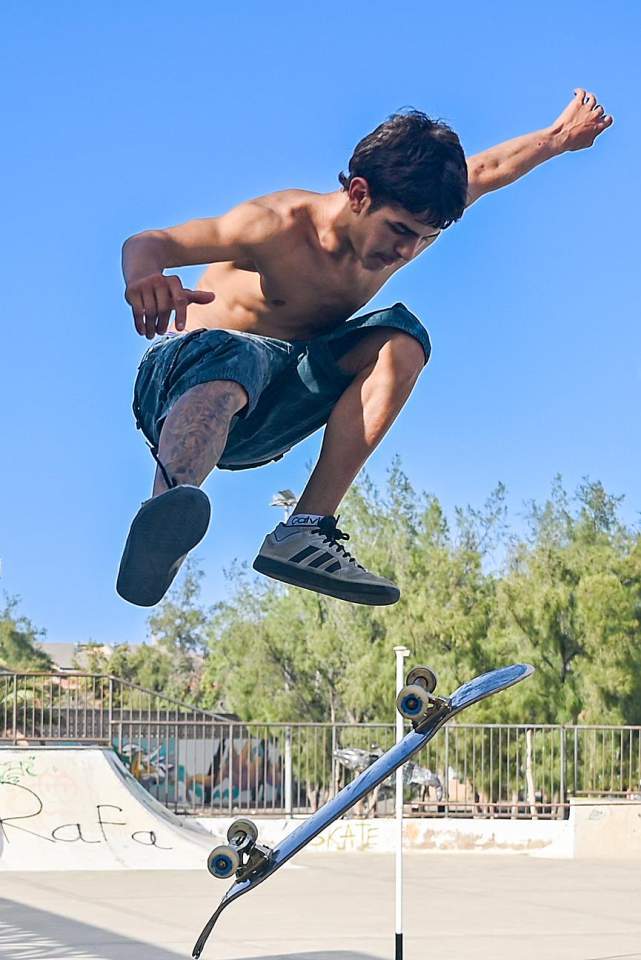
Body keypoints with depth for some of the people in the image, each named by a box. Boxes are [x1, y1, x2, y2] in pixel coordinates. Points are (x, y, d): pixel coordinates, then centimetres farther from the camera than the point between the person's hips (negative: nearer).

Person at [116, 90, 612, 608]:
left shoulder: (406, 229, 0)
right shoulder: (280, 226, -20)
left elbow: (485, 171, 19)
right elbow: (149, 242, -26)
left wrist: (560, 136, 30)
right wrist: (145, 281, -49)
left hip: (260, 428, 7)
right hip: (188, 367, -7)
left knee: (402, 336, -12)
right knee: (235, 360, -43)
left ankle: (305, 530, -24)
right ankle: (164, 518, -78)